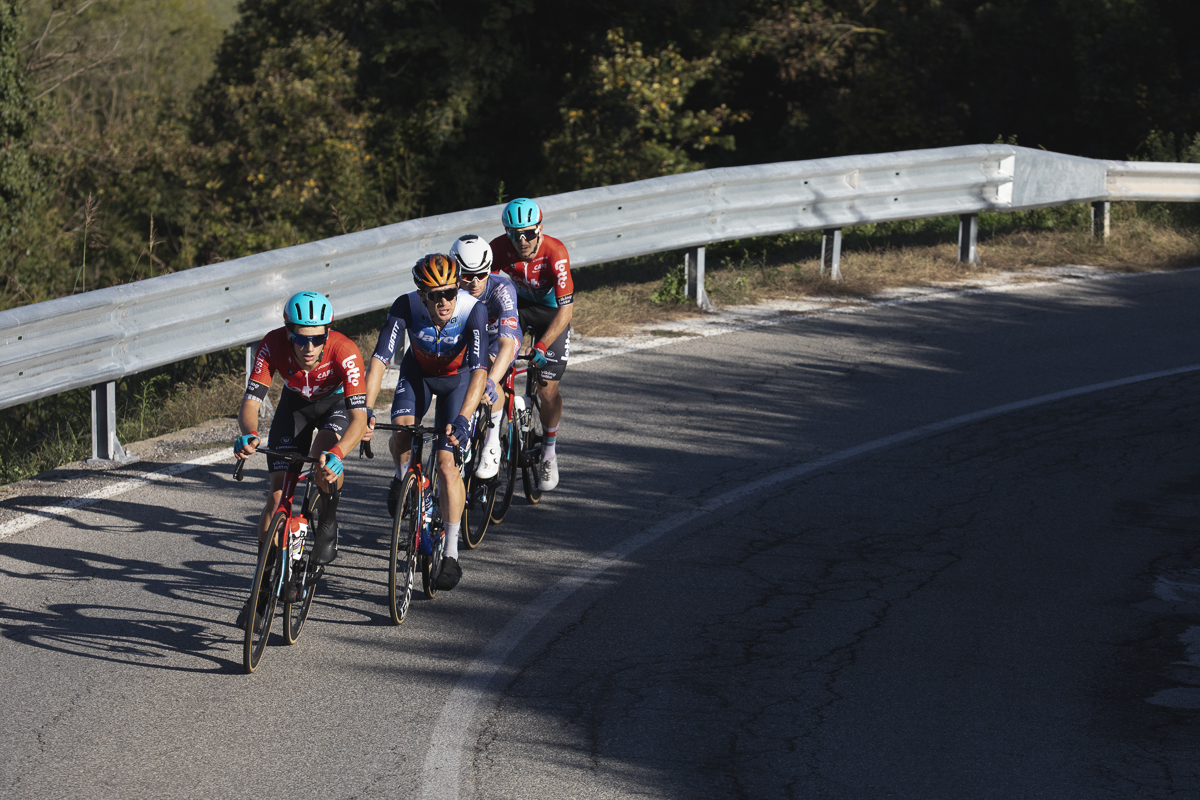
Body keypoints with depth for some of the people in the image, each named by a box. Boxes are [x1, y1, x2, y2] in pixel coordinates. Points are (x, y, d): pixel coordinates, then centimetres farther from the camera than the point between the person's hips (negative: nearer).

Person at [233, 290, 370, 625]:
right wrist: (249, 433, -55)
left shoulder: (345, 352, -38)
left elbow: (359, 417, -42)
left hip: (337, 402, -2)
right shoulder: (273, 345, -32)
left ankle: (327, 526, -7)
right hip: (295, 403, 2)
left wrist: (337, 453, -60)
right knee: (277, 493, -7)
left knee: (323, 452, -35)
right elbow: (251, 399, -33)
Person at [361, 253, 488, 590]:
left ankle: (451, 555, -3)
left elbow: (479, 371, -41)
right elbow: (379, 360, -33)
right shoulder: (406, 307, -31)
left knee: (446, 463, -13)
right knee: (401, 434, -26)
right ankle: (403, 475, 12)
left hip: (458, 377, -2)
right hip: (418, 372, 2)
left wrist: (462, 419, -55)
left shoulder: (473, 310, -35)